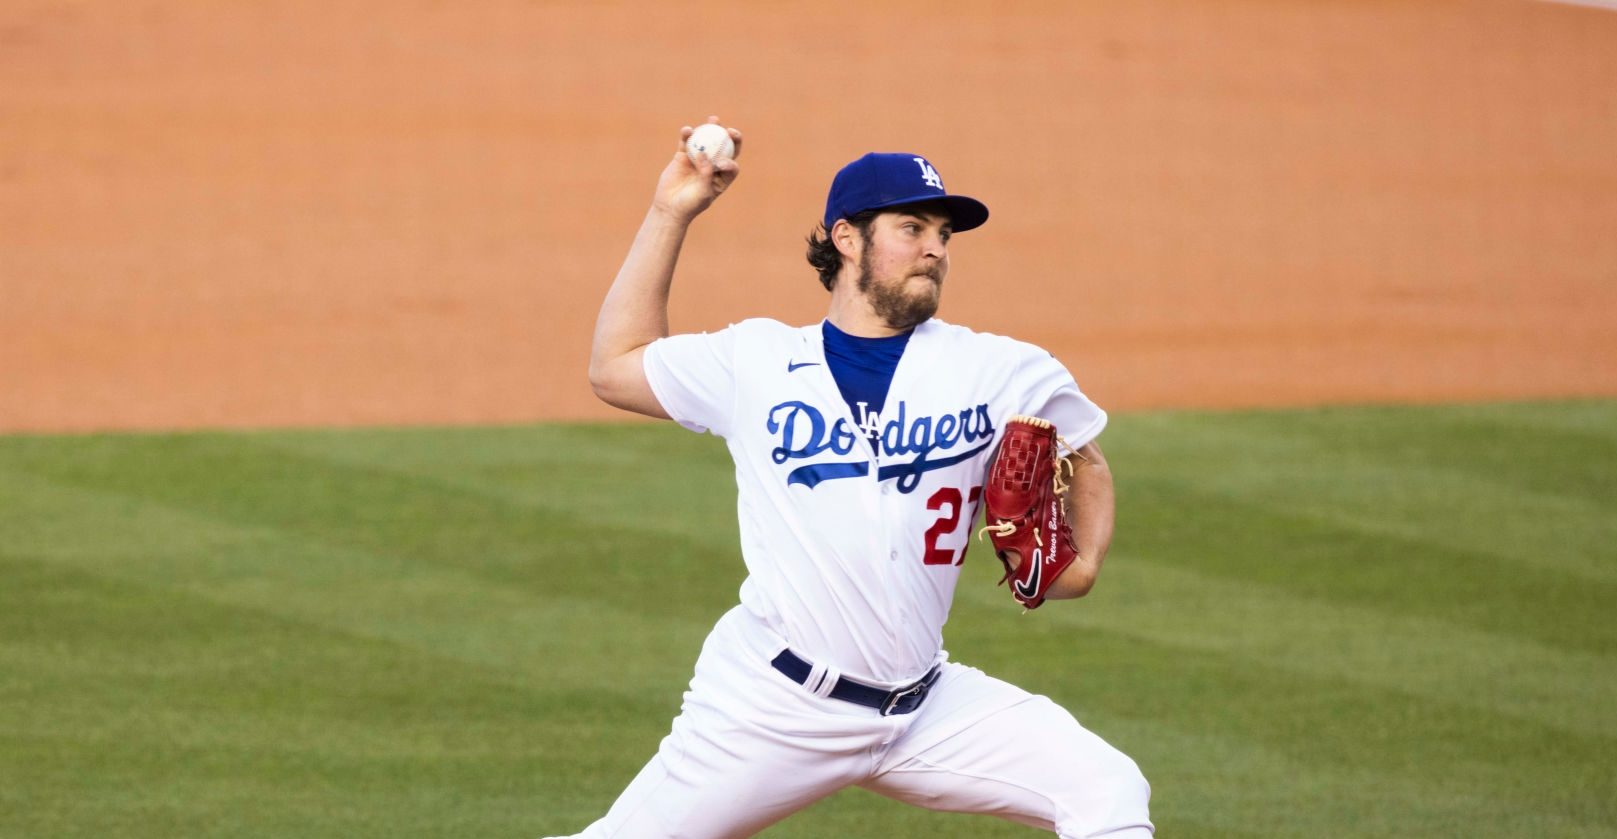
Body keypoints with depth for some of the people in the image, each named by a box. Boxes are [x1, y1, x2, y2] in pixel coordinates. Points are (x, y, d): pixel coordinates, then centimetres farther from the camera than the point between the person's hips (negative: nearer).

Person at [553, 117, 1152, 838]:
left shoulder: (998, 372, 7)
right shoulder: (756, 361, 7)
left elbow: (1084, 461, 21)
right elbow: (615, 368, 17)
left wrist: (1083, 562, 2)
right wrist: (670, 215, 13)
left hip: (928, 711, 2)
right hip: (772, 703, -2)